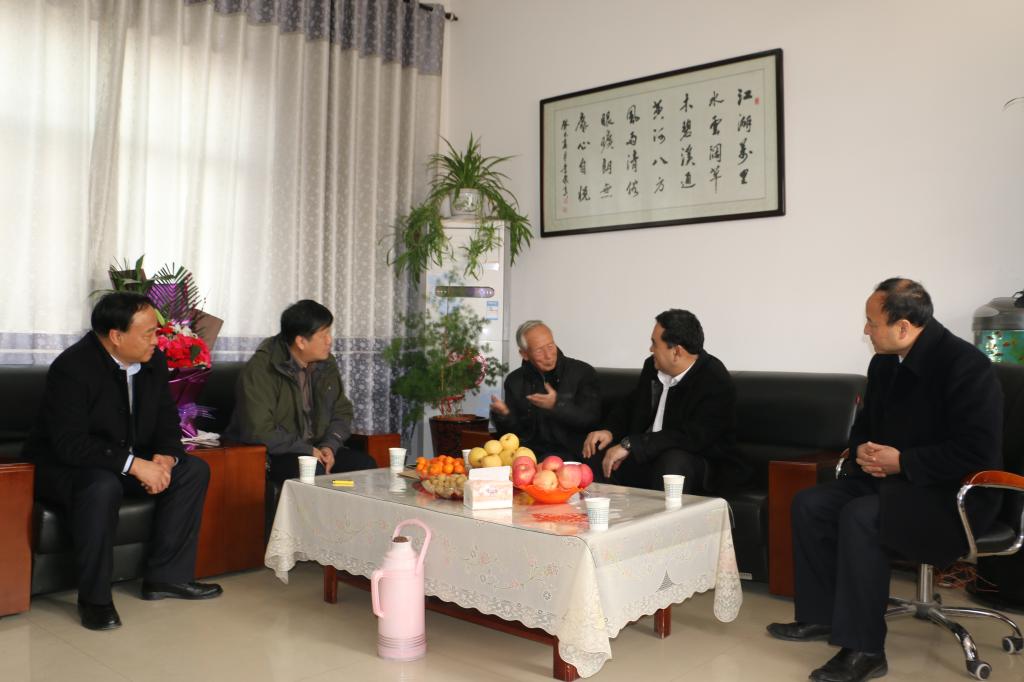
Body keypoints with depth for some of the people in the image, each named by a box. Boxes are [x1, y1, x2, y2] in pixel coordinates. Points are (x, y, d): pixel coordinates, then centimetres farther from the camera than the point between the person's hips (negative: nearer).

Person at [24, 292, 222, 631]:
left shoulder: (153, 361, -3)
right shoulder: (72, 368, -24)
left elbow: (167, 421, 3)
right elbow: (69, 444, -31)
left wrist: (165, 457, -19)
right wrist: (134, 464, -36)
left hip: (131, 462, 8)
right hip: (62, 465, -7)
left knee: (194, 470, -8)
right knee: (102, 486, -39)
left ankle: (166, 575, -4)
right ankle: (93, 598, -22)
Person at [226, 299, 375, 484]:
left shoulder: (326, 363, 6)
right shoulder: (261, 369, -15)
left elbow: (342, 411, 13)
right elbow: (258, 431, -22)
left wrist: (330, 446, -6)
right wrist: (307, 450, -20)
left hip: (315, 449, 6)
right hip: (270, 455, -6)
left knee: (364, 464, -16)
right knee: (313, 471, -35)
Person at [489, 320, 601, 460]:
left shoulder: (583, 372, -2)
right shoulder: (514, 380, 8)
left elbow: (591, 419, -9)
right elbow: (513, 431, 8)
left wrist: (557, 405, -24)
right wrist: (503, 415, -15)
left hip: (569, 452, -3)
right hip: (528, 450, 4)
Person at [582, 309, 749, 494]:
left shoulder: (716, 381, -19)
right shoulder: (653, 366, 3)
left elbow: (692, 437, -29)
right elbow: (630, 404, 17)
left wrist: (630, 445, -32)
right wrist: (609, 431, -6)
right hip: (648, 456, 6)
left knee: (673, 461, -37)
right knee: (596, 451, -10)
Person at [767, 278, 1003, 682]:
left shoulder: (966, 366, -19)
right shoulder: (884, 365, 6)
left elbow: (978, 453, -25)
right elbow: (864, 424, 19)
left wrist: (901, 462, -23)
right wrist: (861, 450, -5)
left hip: (952, 496, -8)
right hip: (893, 479, 9)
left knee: (860, 516, -31)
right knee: (809, 504, -5)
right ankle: (820, 616, 7)